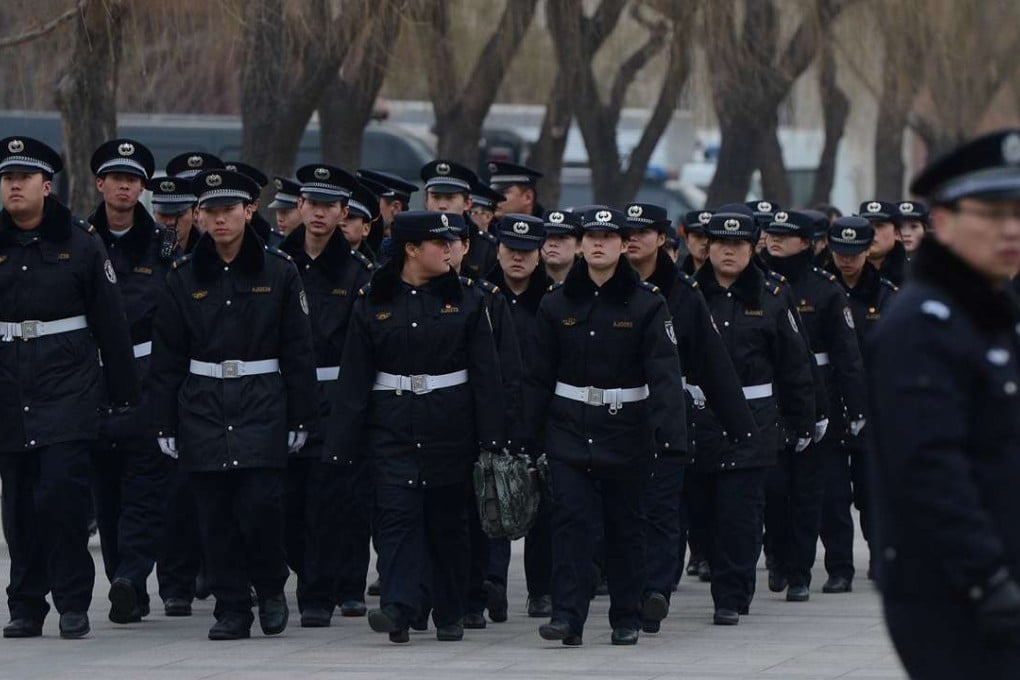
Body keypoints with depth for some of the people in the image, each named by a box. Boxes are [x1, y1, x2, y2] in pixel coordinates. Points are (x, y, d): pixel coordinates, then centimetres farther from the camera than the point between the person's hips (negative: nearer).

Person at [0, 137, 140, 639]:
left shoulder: (79, 242, 1)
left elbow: (110, 323, 4)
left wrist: (124, 391, 3)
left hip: (68, 385, -3)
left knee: (62, 491, -13)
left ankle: (73, 604, -4)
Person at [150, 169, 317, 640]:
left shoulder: (278, 271, 2)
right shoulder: (184, 277, 6)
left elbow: (298, 351, 3)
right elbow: (166, 358, 8)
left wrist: (300, 419, -1)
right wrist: (165, 423, 4)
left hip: (262, 409, -2)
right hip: (203, 411, 2)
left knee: (259, 507, -13)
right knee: (216, 516, 0)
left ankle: (271, 588, 11)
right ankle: (231, 610, 9)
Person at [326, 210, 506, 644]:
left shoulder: (465, 299, 4)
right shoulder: (373, 303, 1)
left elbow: (485, 372, 3)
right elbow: (354, 379, 1)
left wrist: (491, 436, -3)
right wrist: (342, 444, -3)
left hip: (450, 425, 1)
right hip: (393, 426, -1)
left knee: (448, 518, 8)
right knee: (398, 512, -13)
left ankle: (450, 616, 17)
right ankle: (398, 609, -22)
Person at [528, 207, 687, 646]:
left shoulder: (646, 304, -4)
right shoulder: (557, 303, 4)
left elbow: (664, 373, -11)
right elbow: (540, 375, 7)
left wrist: (670, 432, -22)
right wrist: (529, 432, 4)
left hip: (626, 429, -1)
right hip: (569, 429, 1)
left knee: (625, 523, 8)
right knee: (571, 519, -11)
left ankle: (626, 619, 18)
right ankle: (568, 617, -14)